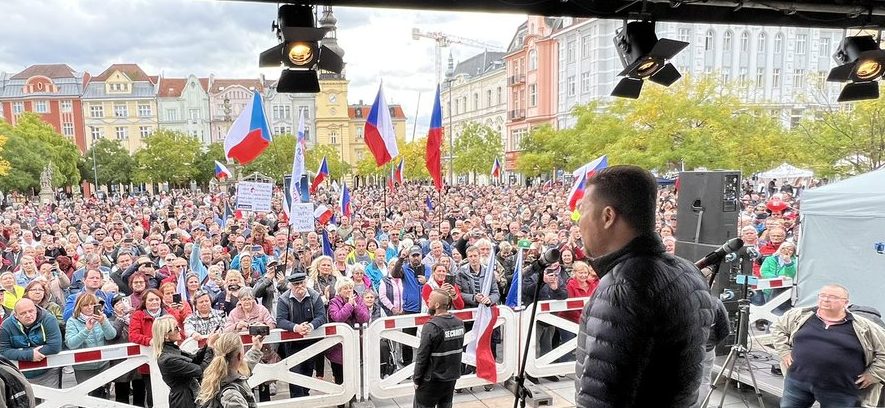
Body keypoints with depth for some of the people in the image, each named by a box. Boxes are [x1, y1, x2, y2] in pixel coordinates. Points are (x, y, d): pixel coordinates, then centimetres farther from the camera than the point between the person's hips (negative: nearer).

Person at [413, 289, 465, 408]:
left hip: (432, 380, -6)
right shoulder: (459, 323, -1)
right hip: (452, 378, 6)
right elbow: (458, 350, 8)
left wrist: (416, 379, -6)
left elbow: (422, 356, -17)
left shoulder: (431, 327, -22)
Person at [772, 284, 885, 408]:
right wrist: (784, 351, 7)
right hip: (798, 381, 2)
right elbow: (778, 327, 16)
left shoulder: (863, 327, -3)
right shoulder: (800, 315, 3)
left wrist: (872, 374, -3)